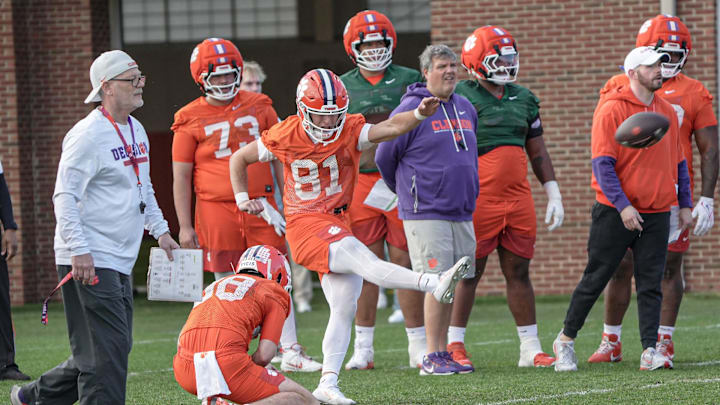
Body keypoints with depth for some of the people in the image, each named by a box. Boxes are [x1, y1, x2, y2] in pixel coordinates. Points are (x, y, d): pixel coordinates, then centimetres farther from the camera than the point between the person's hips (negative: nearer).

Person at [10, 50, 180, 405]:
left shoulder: (136, 131, 14)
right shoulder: (88, 135, -14)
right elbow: (64, 197, -18)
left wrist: (160, 230, 22)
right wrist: (79, 250, -25)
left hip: (119, 261, 9)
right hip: (89, 262, -9)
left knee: (106, 349, 12)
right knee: (108, 349, -11)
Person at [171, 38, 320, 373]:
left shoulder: (259, 107, 8)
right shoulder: (191, 120, 0)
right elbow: (181, 177, 2)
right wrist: (185, 227, -2)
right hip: (216, 208, -2)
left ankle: (291, 351, 7)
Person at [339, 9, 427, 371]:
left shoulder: (409, 81, 6)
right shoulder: (342, 87, 8)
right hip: (360, 183, 1)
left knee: (406, 260, 0)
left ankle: (418, 344, 6)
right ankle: (363, 348, 8)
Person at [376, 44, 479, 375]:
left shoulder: (466, 109, 13)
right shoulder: (411, 109, -9)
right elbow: (385, 157, -1)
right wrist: (408, 194, 11)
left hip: (462, 212, 7)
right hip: (426, 213, -7)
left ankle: (443, 354, 13)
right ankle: (432, 358, -5)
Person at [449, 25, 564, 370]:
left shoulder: (524, 99, 13)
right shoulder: (461, 98, -5)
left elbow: (538, 153, 19)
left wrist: (554, 195, 14)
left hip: (518, 199, 5)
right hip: (477, 199, -5)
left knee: (519, 272, 7)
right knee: (470, 272, -1)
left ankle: (530, 348, 10)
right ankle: (454, 345, 7)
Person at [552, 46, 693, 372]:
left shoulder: (667, 112, 10)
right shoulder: (612, 111, -10)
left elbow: (678, 162, 19)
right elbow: (602, 164, -15)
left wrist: (685, 204, 14)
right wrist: (623, 205, -21)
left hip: (656, 214, 5)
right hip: (615, 211, -5)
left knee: (651, 285, 1)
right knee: (595, 280, 2)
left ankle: (649, 351, 1)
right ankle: (565, 340, 16)